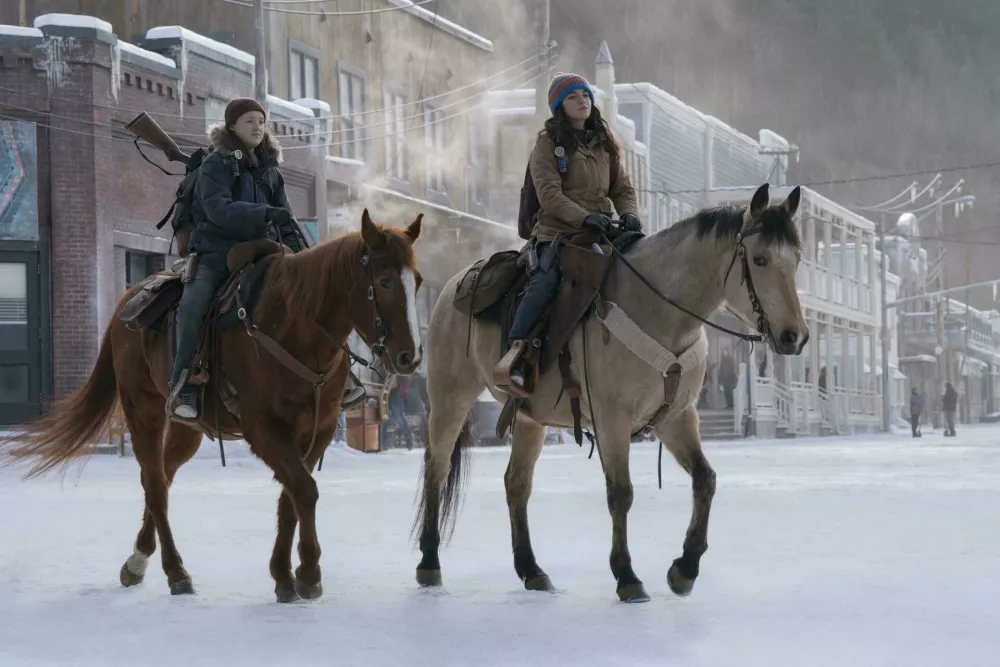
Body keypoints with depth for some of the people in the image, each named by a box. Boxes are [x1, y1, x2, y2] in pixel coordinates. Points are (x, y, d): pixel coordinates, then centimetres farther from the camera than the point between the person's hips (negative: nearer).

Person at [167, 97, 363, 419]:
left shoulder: (269, 167, 16)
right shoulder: (216, 165, -3)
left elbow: (285, 218, 16)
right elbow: (218, 209, -19)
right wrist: (264, 214, -31)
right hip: (216, 251, -6)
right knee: (193, 303, -32)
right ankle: (183, 387, -27)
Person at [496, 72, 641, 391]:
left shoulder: (604, 144, 20)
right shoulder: (548, 143, 3)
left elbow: (623, 188, 18)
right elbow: (549, 195, -10)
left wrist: (629, 214, -6)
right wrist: (585, 217, -24)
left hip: (598, 233, 5)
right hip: (557, 232, -5)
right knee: (546, 279, -31)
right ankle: (516, 350, -32)